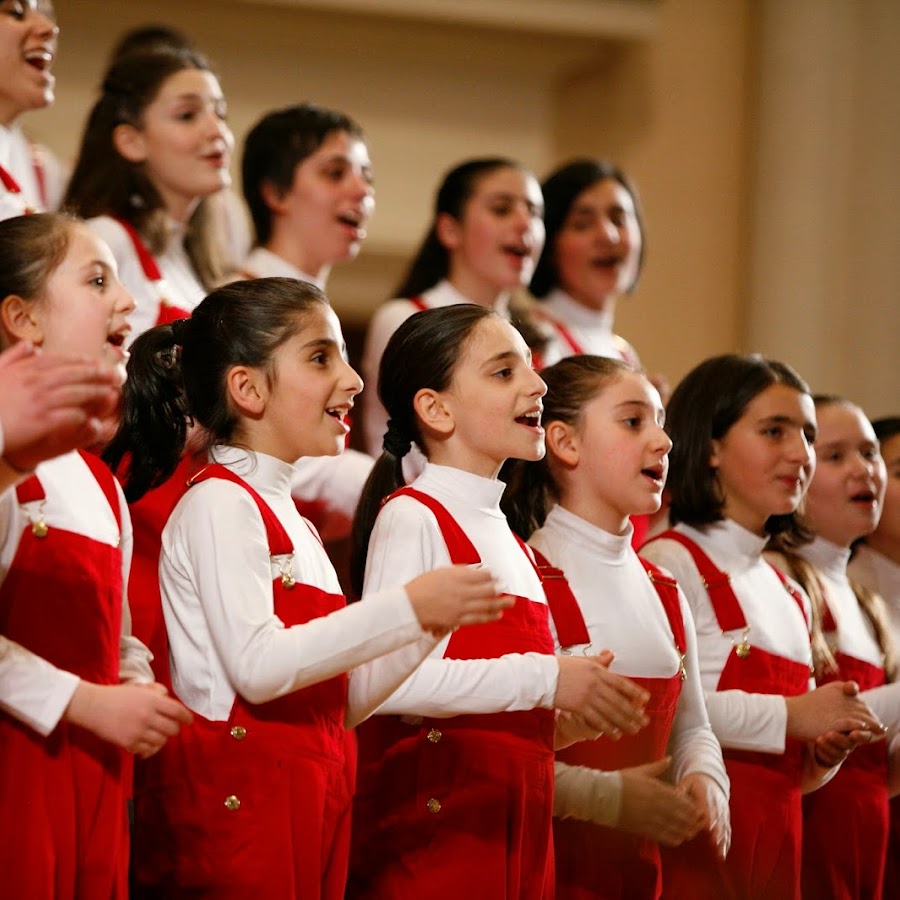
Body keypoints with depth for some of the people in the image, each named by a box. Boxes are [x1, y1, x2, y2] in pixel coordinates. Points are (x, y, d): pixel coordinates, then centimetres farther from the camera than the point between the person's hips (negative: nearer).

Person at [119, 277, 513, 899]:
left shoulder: (293, 522, 19)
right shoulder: (220, 504, -7)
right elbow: (258, 665, -20)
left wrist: (432, 625, 4)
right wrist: (408, 607, -18)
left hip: (307, 803, 9)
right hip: (238, 799, -8)